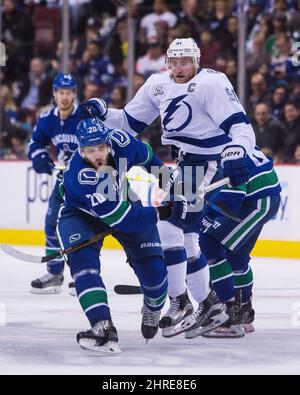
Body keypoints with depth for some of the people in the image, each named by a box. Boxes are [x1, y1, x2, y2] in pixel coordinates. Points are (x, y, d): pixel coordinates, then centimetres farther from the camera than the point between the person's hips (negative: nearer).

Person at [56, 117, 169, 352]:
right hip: (82, 216, -4)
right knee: (82, 260, -30)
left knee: (153, 266, -2)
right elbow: (121, 218, -37)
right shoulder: (78, 176, -40)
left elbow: (146, 156, 1)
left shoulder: (120, 141, -27)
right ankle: (103, 327, -34)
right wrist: (158, 214, -28)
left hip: (123, 202, 4)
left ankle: (153, 311, 31)